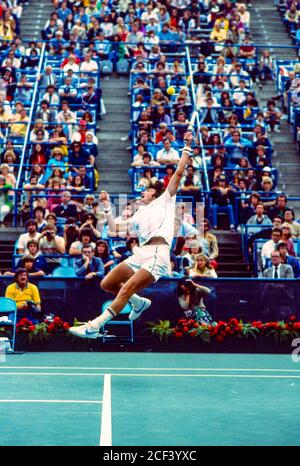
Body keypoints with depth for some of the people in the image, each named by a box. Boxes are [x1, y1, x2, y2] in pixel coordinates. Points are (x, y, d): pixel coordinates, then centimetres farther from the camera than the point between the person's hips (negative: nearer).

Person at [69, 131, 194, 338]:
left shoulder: (164, 200, 15)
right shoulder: (139, 215, 30)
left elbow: (179, 173, 7)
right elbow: (115, 229, 27)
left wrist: (187, 148, 4)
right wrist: (107, 207, 24)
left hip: (158, 255, -7)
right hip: (140, 253, 8)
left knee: (126, 289, -20)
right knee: (107, 284, 6)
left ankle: (93, 328, -24)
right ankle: (139, 302, 25)